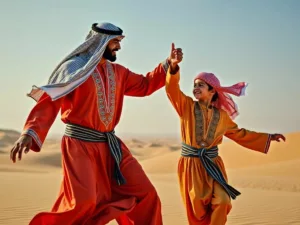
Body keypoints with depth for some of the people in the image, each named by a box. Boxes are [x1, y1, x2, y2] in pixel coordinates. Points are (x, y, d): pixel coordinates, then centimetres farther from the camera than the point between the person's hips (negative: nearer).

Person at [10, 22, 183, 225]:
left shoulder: (117, 72, 13)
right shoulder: (74, 67, -7)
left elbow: (145, 85, 23)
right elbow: (49, 103, -13)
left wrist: (169, 64, 11)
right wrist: (29, 133, -27)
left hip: (109, 144, 7)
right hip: (80, 144, -7)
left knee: (144, 192, 6)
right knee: (84, 201, -23)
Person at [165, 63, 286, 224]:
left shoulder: (221, 115, 7)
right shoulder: (187, 106, -2)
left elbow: (239, 134, 19)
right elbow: (172, 89, -18)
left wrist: (268, 138, 19)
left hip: (213, 164, 2)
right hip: (191, 164, -2)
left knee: (222, 201, -10)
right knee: (197, 208, -1)